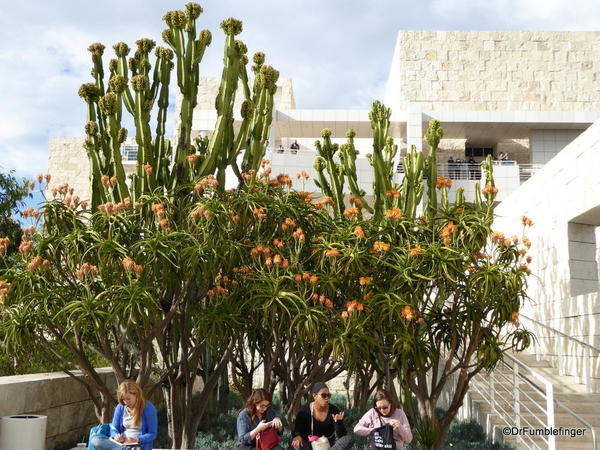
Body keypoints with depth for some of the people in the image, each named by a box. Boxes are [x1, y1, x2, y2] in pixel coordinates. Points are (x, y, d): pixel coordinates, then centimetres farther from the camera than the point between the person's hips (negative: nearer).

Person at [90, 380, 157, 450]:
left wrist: (137, 440, -21)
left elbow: (152, 434, -4)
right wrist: (116, 436, -11)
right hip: (120, 443, 6)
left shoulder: (148, 408, -4)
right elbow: (114, 428, 14)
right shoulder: (120, 407, 9)